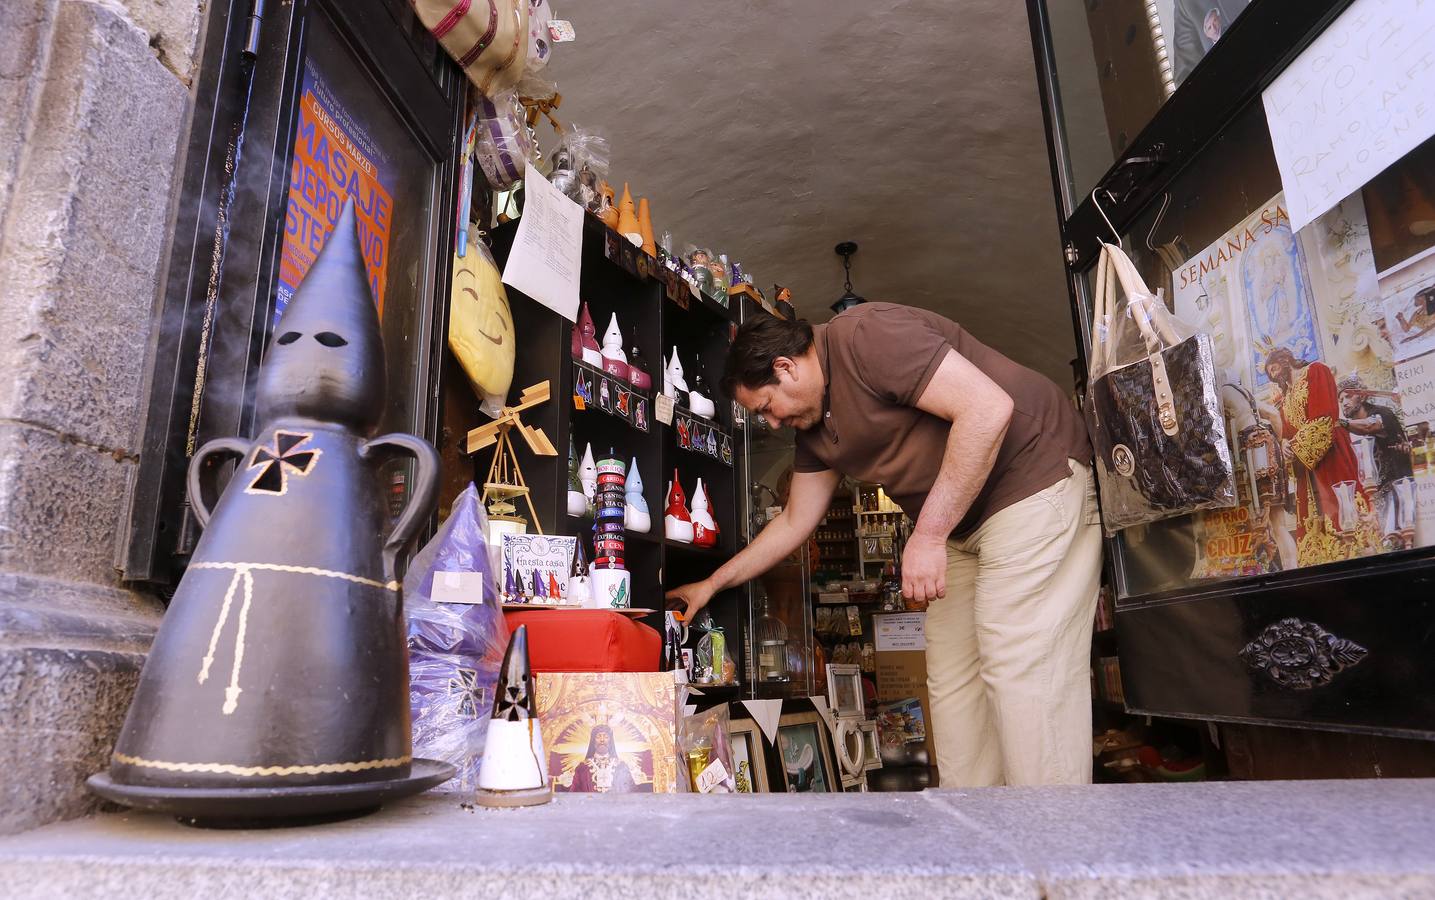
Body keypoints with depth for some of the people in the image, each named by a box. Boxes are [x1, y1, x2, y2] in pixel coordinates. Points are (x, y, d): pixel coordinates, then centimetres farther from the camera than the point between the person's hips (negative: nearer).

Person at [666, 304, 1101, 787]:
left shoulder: (867, 335, -19)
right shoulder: (814, 426, 9)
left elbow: (988, 407, -27)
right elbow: (794, 522, 18)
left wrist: (928, 533, -26)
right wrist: (713, 583, 20)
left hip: (1035, 479, -9)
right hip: (963, 528, 9)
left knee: (1022, 672, -12)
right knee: (952, 682, 8)